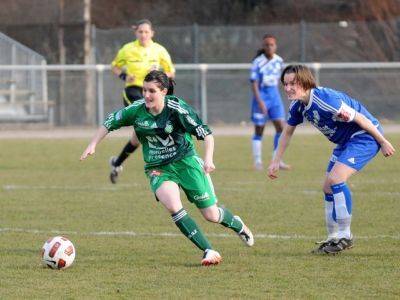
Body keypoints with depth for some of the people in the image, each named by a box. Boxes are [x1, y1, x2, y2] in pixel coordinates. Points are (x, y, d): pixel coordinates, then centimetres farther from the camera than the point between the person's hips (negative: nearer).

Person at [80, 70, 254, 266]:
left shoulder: (176, 108, -19)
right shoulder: (137, 110, -10)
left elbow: (206, 133, -16)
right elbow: (110, 123, 7)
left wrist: (208, 159, -29)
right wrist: (93, 145, 2)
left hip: (185, 161, -2)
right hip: (158, 169, 2)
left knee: (212, 216, 2)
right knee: (173, 206, -29)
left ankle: (238, 225, 40)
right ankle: (209, 251, -20)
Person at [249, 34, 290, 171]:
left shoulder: (279, 61, 2)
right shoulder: (258, 62, -14)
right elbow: (254, 83, -16)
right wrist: (260, 102, -24)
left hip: (274, 95, 5)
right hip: (261, 96, -5)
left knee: (281, 127, -4)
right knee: (259, 130, 2)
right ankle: (258, 161, 11)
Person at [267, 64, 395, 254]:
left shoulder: (325, 100, -32)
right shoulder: (297, 106, -4)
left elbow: (359, 118, -25)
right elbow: (287, 132, 15)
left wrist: (383, 142, -17)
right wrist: (276, 161, 12)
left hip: (365, 136, -9)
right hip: (345, 140, 9)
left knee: (335, 179, -22)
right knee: (328, 187, 8)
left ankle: (345, 237, -13)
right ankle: (333, 238, 19)